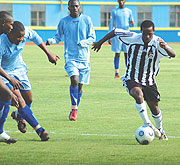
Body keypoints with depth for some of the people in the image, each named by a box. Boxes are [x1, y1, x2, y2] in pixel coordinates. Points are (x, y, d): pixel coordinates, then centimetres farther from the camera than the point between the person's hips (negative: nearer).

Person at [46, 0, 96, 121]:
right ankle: (74, 109, -11)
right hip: (70, 57, -1)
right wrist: (51, 41, -10)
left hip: (84, 58, 1)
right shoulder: (63, 22, 4)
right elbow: (58, 37, 12)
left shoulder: (86, 20, 3)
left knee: (80, 85, 5)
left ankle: (75, 109, 25)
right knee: (74, 80, -22)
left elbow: (92, 38, 5)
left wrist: (83, 43, -15)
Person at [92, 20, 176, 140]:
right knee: (138, 95, -31)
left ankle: (160, 130, 34)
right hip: (132, 79, -2)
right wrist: (100, 42, 9)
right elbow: (115, 31, 0)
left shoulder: (157, 42, -17)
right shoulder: (133, 38, -16)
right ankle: (147, 125, -24)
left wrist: (165, 48, -53)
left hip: (149, 81, 2)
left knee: (154, 107, 7)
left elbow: (173, 55, -31)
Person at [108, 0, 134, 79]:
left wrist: (132, 23, -12)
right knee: (117, 54, -4)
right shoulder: (114, 11, 5)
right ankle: (116, 73, -1)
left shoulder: (129, 11, 9)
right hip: (117, 35, -1)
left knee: (127, 54, 0)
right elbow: (111, 24, 4)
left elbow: (131, 24, 14)